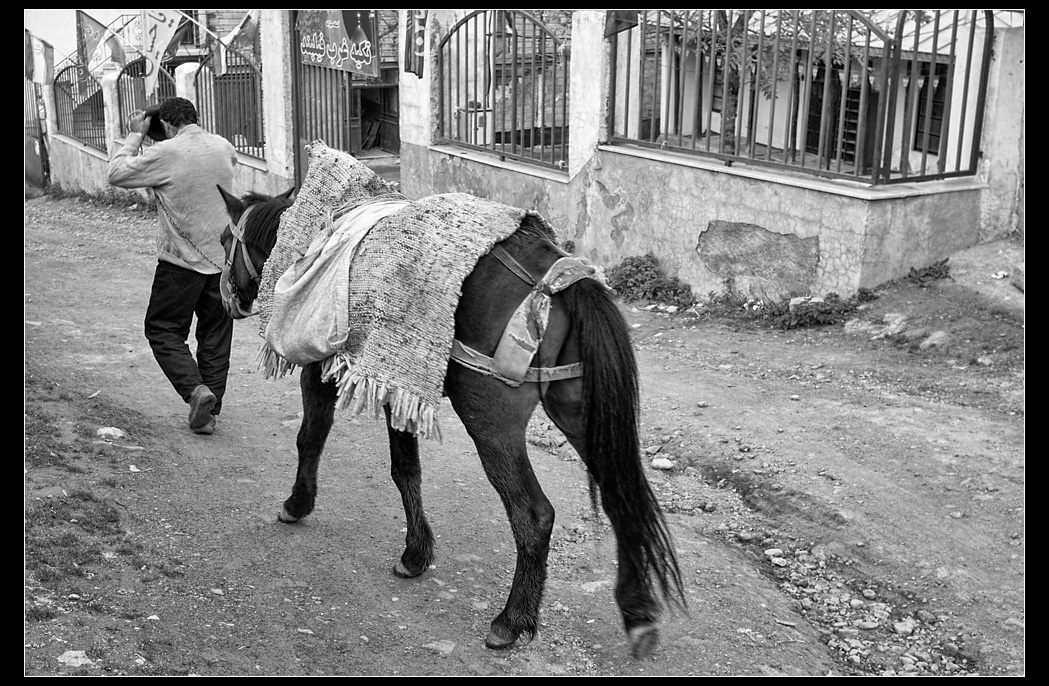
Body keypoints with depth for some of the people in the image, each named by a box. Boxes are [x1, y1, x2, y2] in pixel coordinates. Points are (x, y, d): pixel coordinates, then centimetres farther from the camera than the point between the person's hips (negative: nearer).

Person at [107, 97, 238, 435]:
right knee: (216, 335, 12)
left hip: (182, 261, -5)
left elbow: (117, 173, -4)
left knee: (162, 330, 9)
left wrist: (134, 136, 7)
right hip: (224, 258, 5)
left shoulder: (165, 153, -13)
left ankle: (195, 388, -11)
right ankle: (208, 412, 15)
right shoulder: (223, 146, 3)